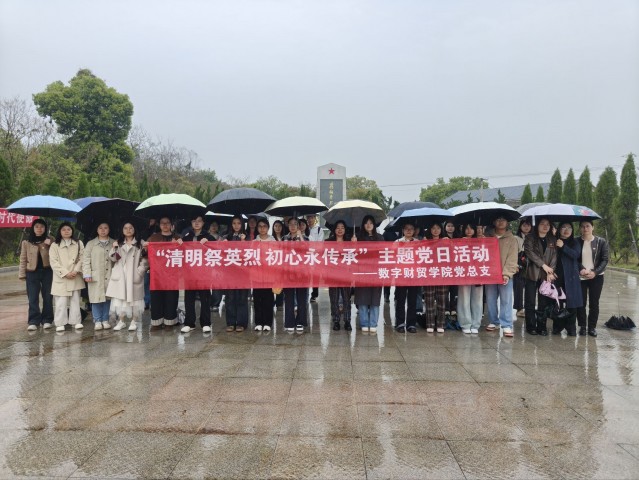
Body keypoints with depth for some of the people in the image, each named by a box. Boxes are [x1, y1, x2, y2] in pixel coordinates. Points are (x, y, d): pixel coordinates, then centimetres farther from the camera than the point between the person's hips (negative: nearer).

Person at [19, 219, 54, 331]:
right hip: (32, 273, 0)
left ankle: (47, 320, 12)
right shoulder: (26, 242, 6)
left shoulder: (50, 240, 7)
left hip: (47, 272, 0)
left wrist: (49, 245, -11)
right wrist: (22, 274, 2)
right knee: (33, 298, -2)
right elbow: (23, 259, 7)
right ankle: (33, 321, 1)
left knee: (48, 297, 4)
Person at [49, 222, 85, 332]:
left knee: (75, 300, 7)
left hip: (75, 277, 2)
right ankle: (60, 323, 1)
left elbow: (81, 259, 4)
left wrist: (76, 271, -11)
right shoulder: (54, 245, 4)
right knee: (61, 302, -4)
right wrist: (65, 273, -12)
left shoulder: (79, 244, 10)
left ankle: (76, 321, 12)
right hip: (61, 278, -2)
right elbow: (53, 262, -3)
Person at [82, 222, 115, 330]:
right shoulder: (91, 243, 7)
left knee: (107, 298, 4)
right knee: (96, 298, -1)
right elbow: (86, 260, 2)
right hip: (96, 276, -1)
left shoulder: (114, 243, 10)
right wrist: (87, 274, -5)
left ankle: (105, 320, 14)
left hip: (109, 276, 1)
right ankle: (97, 321, 7)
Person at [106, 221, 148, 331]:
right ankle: (121, 321, 13)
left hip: (134, 275, -2)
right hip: (120, 275, 2)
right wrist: (113, 248, -9)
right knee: (120, 298, 2)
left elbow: (145, 259, 0)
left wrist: (140, 270, -12)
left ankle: (134, 321, 9)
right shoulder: (118, 243, 14)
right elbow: (113, 259, 8)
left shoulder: (140, 243, 5)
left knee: (133, 298, -1)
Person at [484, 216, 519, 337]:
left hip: (505, 275, -3)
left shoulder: (512, 239, 5)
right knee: (490, 300, 7)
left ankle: (507, 326, -2)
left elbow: (512, 258, -4)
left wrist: (507, 273, -16)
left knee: (506, 301, -4)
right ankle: (493, 322, 20)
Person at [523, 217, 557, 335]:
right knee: (530, 302, 0)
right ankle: (531, 326, 7)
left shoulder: (552, 240, 12)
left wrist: (550, 271, -8)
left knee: (544, 302, 3)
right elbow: (529, 252, -8)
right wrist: (543, 265, -11)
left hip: (546, 275, 3)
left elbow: (554, 256, 4)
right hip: (532, 273, -2)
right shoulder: (530, 238, 3)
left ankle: (542, 326, 11)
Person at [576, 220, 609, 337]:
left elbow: (605, 260, -2)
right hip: (580, 277, 0)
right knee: (581, 302, 0)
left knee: (594, 303, 3)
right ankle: (582, 326, 13)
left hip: (596, 277, 0)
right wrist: (581, 269, -17)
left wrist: (595, 272, -15)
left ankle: (592, 326, 14)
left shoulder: (601, 242, 0)